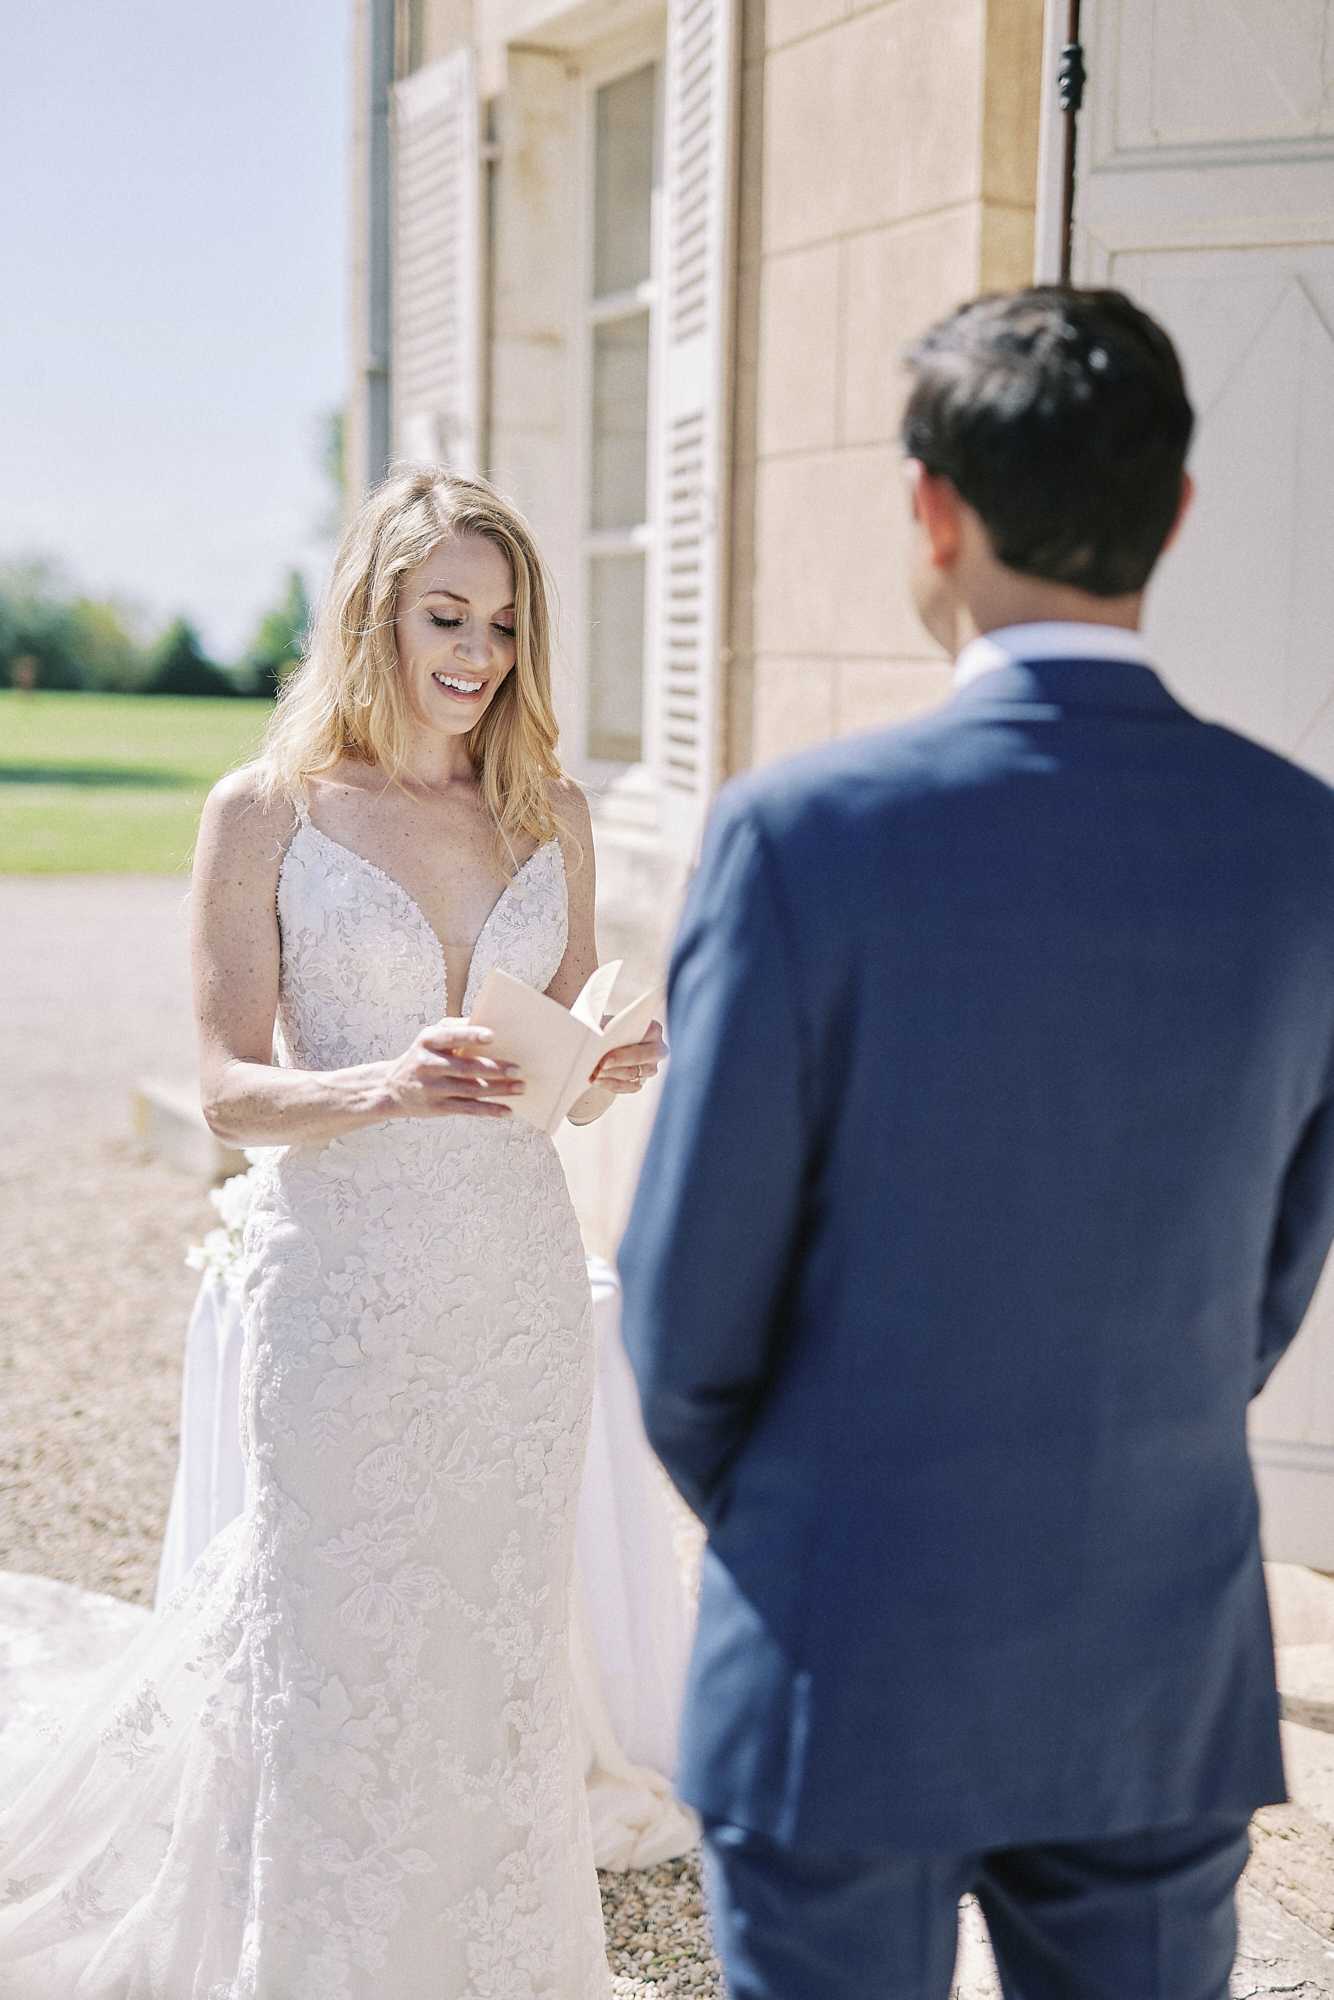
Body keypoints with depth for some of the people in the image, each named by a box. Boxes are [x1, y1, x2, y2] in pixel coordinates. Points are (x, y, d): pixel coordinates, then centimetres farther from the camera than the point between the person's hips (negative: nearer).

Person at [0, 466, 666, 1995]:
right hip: (341, 1280, -3)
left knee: (500, 1640, 12)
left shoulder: (551, 814, 7)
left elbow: (569, 1077, 11)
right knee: (332, 1647, 3)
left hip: (517, 1282, 4)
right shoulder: (267, 811, -4)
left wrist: (612, 1068, -12)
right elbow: (228, 1089, -8)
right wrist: (387, 1085, -26)